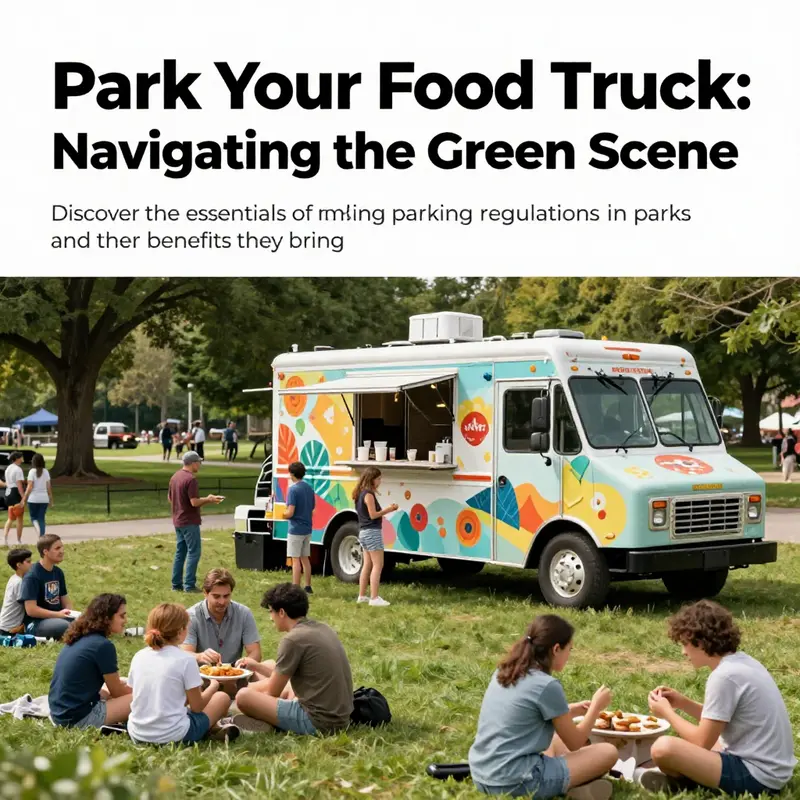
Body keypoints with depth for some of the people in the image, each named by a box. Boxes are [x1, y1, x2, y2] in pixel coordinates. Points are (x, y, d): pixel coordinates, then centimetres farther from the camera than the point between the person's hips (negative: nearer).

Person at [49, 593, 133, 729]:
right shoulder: (103, 645, -17)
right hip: (77, 718, -9)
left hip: (59, 712, 9)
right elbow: (116, 691, -3)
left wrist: (131, 689, 20)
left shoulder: (79, 638, 9)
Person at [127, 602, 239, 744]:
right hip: (172, 736, -6)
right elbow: (197, 707, -7)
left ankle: (211, 729, 28)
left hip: (137, 735, 6)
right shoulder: (185, 659, -13)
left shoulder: (138, 657, 1)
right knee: (222, 698, 14)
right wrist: (213, 687, 14)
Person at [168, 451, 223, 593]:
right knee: (194, 552, -4)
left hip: (178, 521, 9)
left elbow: (170, 498, 19)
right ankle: (189, 585, -5)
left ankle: (176, 584, 16)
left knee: (180, 552, 14)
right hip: (189, 522, -9)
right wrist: (209, 499, -7)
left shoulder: (175, 477, 10)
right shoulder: (190, 479, -19)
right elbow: (194, 502, -23)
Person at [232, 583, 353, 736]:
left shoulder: (293, 639, -14)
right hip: (340, 718, 9)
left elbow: (272, 693, -4)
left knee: (243, 696, -8)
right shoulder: (322, 629, 12)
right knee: (286, 688, 31)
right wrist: (256, 667, 29)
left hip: (318, 722, -9)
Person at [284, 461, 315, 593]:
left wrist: (283, 515, 0)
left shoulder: (293, 489, -15)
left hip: (296, 529, -7)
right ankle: (308, 587, 19)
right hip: (307, 529, 7)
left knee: (295, 559, -4)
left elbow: (290, 512, -20)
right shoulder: (309, 489, 9)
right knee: (305, 558, 14)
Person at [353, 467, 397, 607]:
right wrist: (388, 510, -10)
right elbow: (373, 515, -18)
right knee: (378, 565, -7)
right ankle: (374, 598, -10)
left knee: (367, 565, 14)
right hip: (372, 532, -10)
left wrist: (387, 509, 7)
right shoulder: (369, 494, -15)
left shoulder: (361, 493, 12)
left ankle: (362, 596, 17)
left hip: (364, 532, 10)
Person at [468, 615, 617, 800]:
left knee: (556, 741, 32)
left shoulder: (504, 672, 9)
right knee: (608, 752, 3)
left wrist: (574, 710, 25)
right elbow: (574, 743, 0)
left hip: (481, 777, 8)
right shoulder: (547, 685, -13)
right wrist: (596, 707, 14)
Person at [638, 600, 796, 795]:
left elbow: (703, 742, -14)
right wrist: (683, 703, 10)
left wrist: (667, 712, -1)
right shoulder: (742, 662, 9)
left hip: (757, 776, -10)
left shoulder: (725, 676, -19)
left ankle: (679, 781, 4)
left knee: (663, 748, -23)